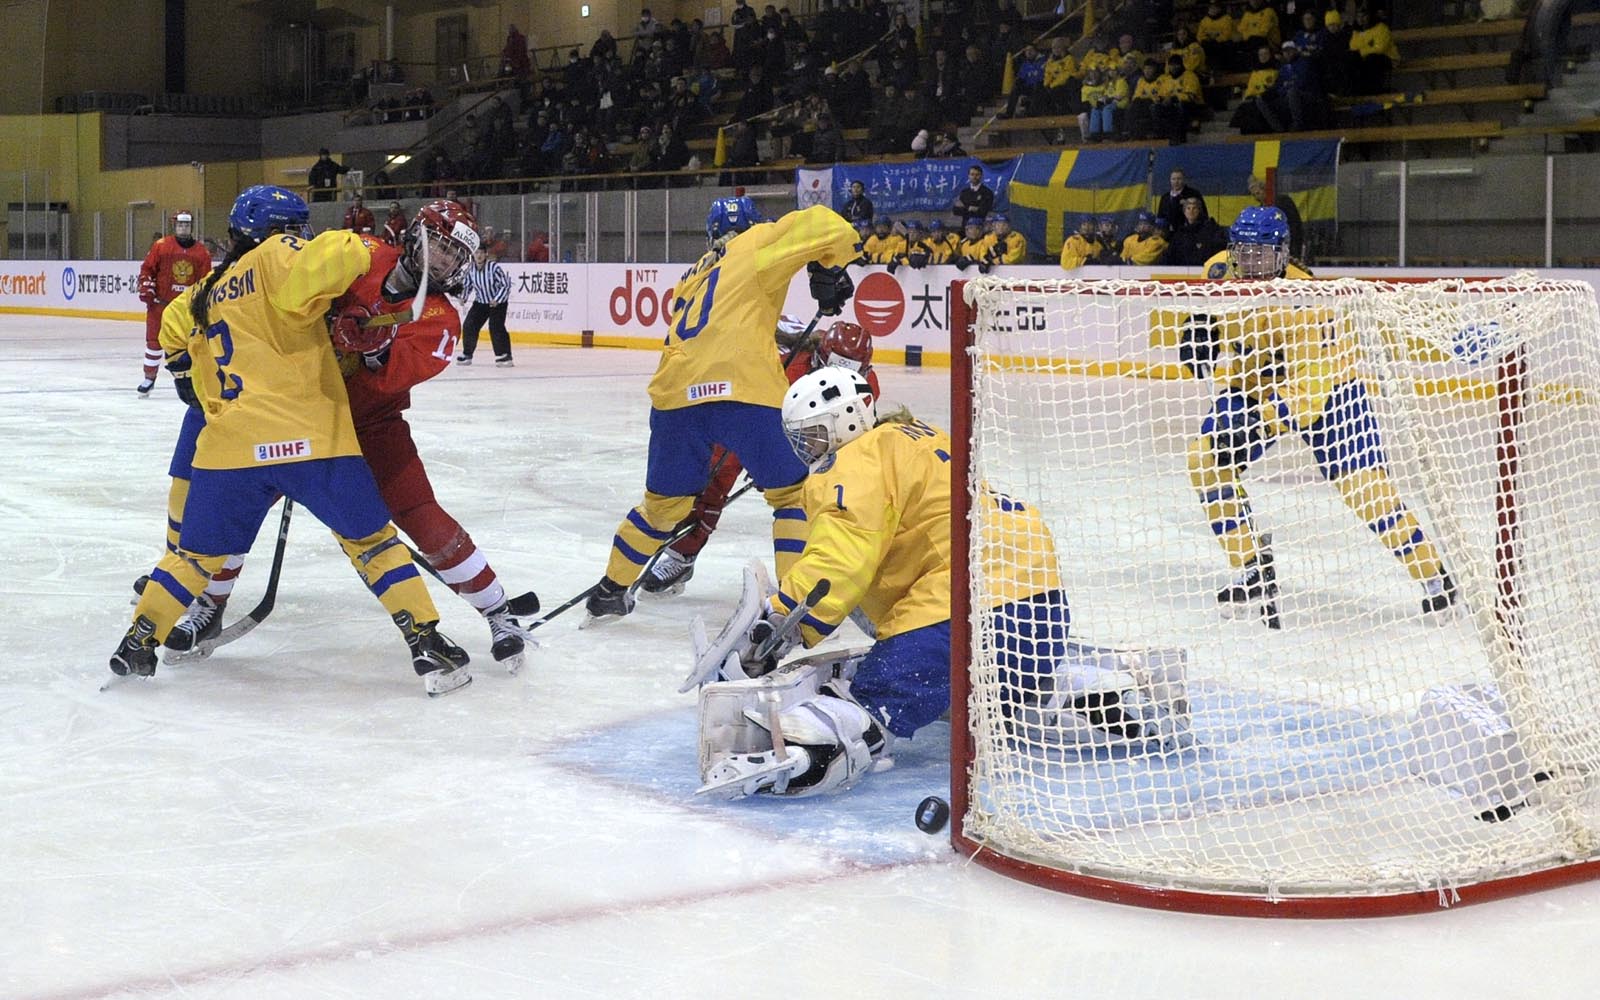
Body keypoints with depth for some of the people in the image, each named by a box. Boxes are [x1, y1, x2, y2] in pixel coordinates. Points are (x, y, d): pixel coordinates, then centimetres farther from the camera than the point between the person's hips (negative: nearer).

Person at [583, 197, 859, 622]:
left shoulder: (693, 276, 31)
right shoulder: (758, 243, 13)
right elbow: (824, 225, 2)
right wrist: (830, 273, 17)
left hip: (676, 394, 6)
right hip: (744, 390, -6)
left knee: (664, 502, 23)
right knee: (792, 492, 10)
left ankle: (610, 591, 33)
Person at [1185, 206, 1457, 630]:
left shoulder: (1305, 303, -34)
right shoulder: (1220, 271, -16)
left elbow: (1307, 387, -37)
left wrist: (1263, 422, -48)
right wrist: (1202, 326, -9)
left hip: (1324, 385, -6)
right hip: (1251, 384, 6)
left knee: (1362, 484, -15)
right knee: (1207, 458, -13)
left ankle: (1434, 576, 2)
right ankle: (1255, 570, -5)